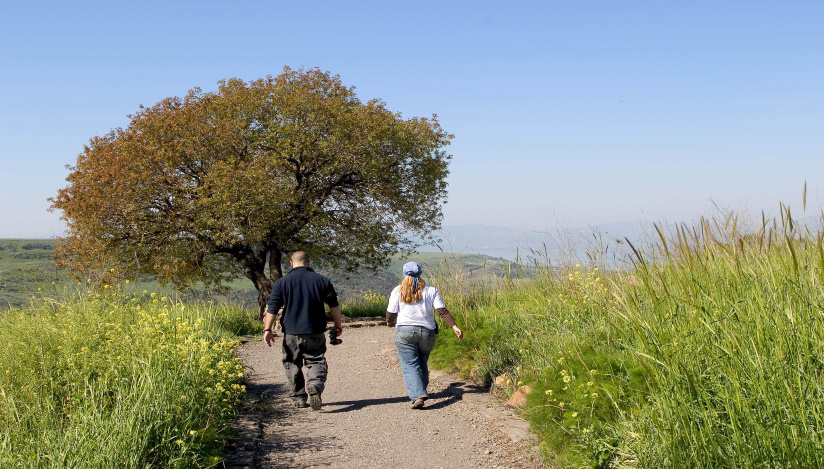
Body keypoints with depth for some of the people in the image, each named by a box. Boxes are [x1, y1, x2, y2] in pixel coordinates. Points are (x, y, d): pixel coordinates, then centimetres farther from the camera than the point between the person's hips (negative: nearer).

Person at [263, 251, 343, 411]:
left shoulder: (282, 282, 1)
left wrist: (268, 329, 0)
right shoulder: (322, 280, 4)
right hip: (315, 333, 0)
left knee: (292, 364, 14)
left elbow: (272, 308, -3)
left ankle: (298, 398, 13)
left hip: (291, 333, 0)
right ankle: (315, 385, -23)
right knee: (316, 362, 6)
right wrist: (338, 326, 16)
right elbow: (334, 306, 7)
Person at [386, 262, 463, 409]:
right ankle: (421, 390, 31)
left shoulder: (398, 291, 5)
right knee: (422, 363, 20)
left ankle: (417, 396, -21)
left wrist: (391, 323, 24)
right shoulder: (431, 290, 8)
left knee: (410, 365, -6)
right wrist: (454, 327, 0)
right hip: (427, 332, 2)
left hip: (404, 331, -2)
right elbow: (442, 311, -2)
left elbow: (390, 315, 4)